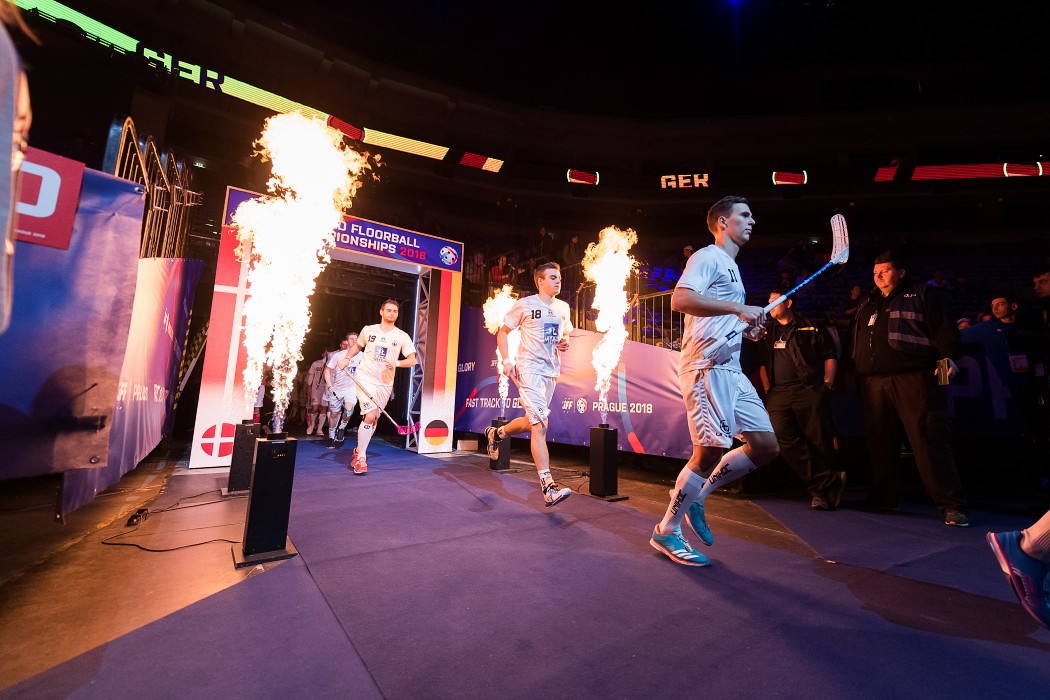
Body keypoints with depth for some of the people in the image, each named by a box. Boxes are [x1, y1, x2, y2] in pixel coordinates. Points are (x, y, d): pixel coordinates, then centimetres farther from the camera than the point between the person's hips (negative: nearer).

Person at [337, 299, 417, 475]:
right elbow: (357, 345, 22)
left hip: (385, 383, 2)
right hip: (365, 378, -2)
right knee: (370, 415, -16)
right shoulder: (368, 330, 4)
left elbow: (412, 360, -1)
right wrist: (347, 359, 6)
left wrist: (397, 363, -19)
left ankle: (359, 450, 32)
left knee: (373, 419, 9)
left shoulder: (402, 336, 1)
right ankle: (361, 458, -3)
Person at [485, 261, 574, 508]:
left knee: (532, 422, 16)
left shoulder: (563, 307, 12)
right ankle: (548, 487, -13)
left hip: (551, 370, 7)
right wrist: (507, 361, -12)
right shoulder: (525, 304, -5)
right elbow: (503, 332, 1)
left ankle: (496, 434, 45)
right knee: (540, 424, -14)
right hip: (529, 368, -7)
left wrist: (565, 342, 1)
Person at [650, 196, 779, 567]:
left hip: (730, 369, 10)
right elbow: (680, 299, -22)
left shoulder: (730, 266, 26)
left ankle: (696, 495, 18)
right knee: (712, 450, -10)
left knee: (766, 445, 6)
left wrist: (748, 326, 15)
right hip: (706, 366, -10)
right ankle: (667, 530, 7)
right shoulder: (708, 257, -3)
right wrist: (739, 307, -22)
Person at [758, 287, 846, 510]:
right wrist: (767, 390, 10)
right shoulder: (768, 332, 19)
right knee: (784, 439, -12)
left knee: (818, 442, -3)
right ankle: (830, 482, -5)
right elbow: (763, 364, 19)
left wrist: (827, 385, -2)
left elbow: (830, 356, 7)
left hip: (810, 391, -3)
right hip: (778, 394, 3)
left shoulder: (811, 327, 8)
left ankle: (819, 490, 13)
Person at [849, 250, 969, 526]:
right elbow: (855, 343, 25)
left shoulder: (923, 292, 10)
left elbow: (944, 327, -1)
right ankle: (884, 496, 17)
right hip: (873, 381, 5)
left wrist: (948, 356, -14)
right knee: (880, 440, 7)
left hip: (913, 378, -5)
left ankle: (951, 505, 0)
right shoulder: (869, 305, 25)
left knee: (929, 439, -8)